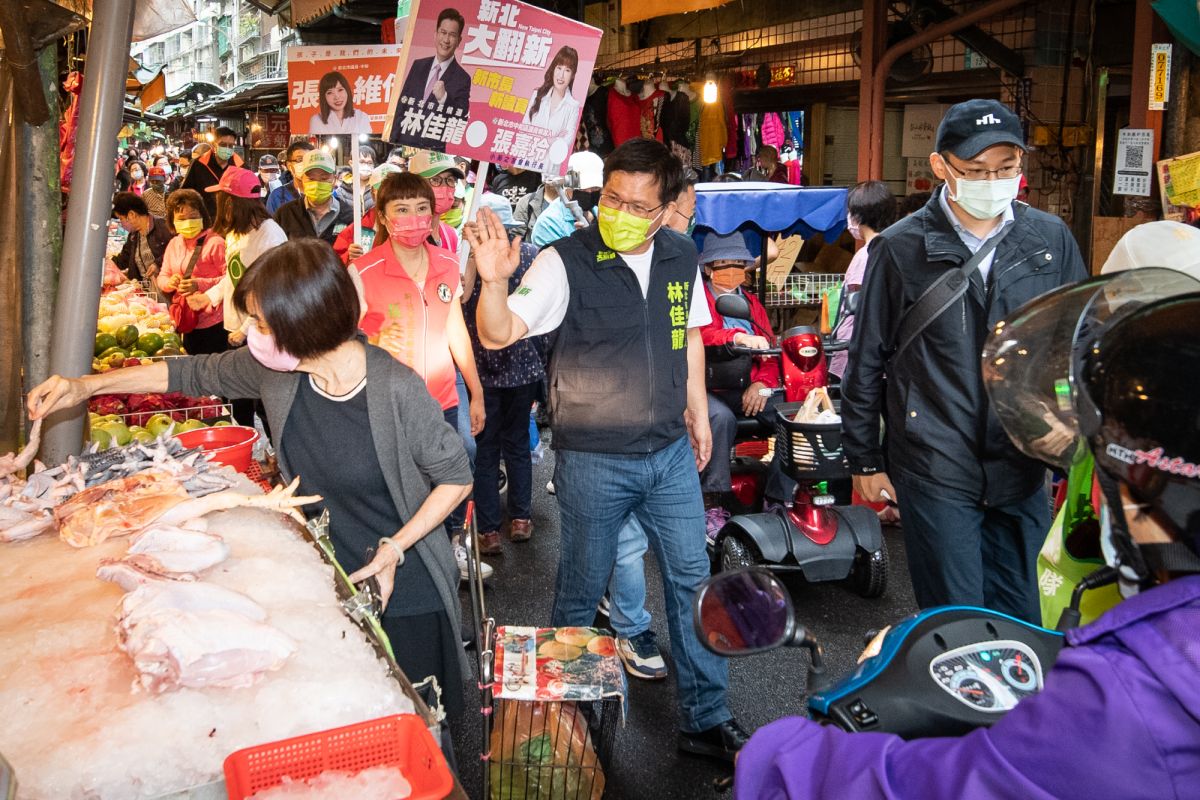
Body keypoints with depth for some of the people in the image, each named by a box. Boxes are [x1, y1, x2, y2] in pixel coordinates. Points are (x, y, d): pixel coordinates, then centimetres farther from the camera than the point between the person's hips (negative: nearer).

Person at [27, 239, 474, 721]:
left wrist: (394, 550, -21)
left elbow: (457, 479, -16)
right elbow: (194, 373, 8)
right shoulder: (273, 369, -10)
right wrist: (87, 385, 5)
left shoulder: (396, 390, -27)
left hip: (405, 589, -5)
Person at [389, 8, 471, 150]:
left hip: (433, 150, -4)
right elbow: (401, 105, 11)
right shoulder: (418, 65, 10)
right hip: (403, 142, 4)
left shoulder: (462, 79, -5)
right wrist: (393, 141, 5)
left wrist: (444, 98, -25)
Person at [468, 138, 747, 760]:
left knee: (691, 579, 10)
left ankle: (705, 719, 27)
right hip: (593, 460, -4)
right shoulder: (566, 261, -14)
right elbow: (498, 334, -22)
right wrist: (494, 281, -41)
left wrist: (698, 413, 17)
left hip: (671, 452, 5)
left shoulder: (681, 258, 1)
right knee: (582, 589, 9)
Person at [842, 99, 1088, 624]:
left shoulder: (1051, 239, 4)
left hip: (1020, 469, 3)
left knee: (1019, 622, 14)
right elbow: (866, 361, 1)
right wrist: (864, 461, 3)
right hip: (935, 472, -3)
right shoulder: (902, 248, -4)